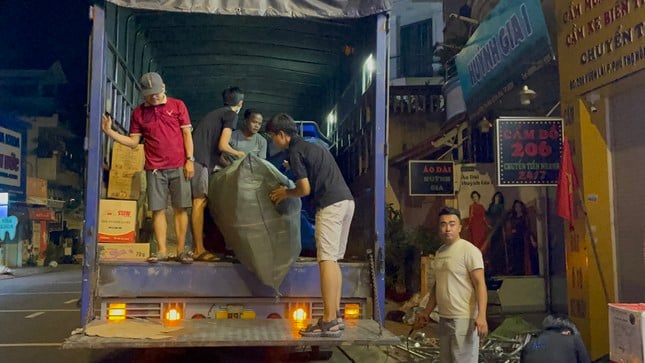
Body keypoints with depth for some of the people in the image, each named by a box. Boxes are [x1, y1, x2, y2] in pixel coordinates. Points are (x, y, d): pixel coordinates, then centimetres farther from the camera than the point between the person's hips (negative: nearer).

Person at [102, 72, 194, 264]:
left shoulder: (177, 105, 4)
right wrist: (110, 132, -3)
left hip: (178, 166, -1)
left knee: (180, 208, -1)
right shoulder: (138, 112, 9)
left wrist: (189, 160, -5)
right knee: (158, 210, 1)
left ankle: (181, 250, 4)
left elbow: (187, 133, 3)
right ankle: (161, 251, 7)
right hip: (154, 169, 2)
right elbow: (133, 141, 9)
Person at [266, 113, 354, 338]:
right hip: (346, 201, 10)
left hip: (330, 204, -9)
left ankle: (329, 322, -12)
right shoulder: (312, 146, 24)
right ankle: (336, 316, 12)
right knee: (333, 260, 11)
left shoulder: (295, 152, -4)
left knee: (326, 260, -10)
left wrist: (285, 194, 11)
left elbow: (305, 189, -7)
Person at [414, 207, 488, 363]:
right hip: (444, 318, 8)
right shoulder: (439, 252, 13)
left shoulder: (469, 250, -11)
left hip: (464, 319, -8)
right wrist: (426, 312, 21)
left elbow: (480, 284, -17)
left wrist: (481, 316, -27)